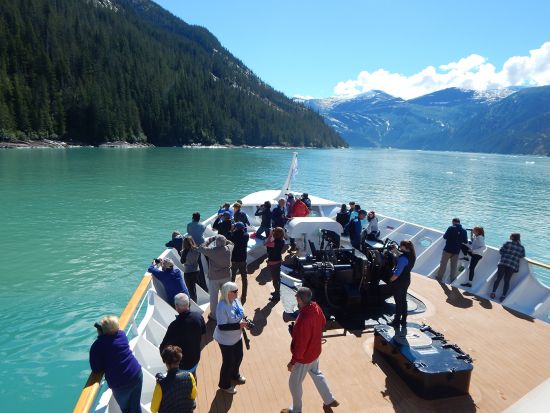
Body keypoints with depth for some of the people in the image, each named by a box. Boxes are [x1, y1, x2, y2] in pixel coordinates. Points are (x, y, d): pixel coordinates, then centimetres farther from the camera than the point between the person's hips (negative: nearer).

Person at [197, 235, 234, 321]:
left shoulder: (212, 251, -23)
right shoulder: (229, 249, -12)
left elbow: (201, 248, -8)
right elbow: (231, 243, 12)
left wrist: (209, 240, -1)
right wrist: (223, 240, 6)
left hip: (214, 277, -4)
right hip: (226, 276, 4)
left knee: (213, 296, 13)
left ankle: (214, 315, 24)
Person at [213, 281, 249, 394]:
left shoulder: (236, 300, -8)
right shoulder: (222, 307, -33)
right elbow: (222, 326, -31)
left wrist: (244, 322, -9)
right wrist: (239, 325, -33)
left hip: (237, 337, 8)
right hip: (226, 340, -8)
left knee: (238, 357, 25)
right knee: (228, 362, 11)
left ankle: (234, 375, 55)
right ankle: (224, 384, 38)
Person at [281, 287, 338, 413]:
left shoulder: (303, 319, -38)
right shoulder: (316, 307, -14)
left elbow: (300, 345, -29)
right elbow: (323, 323, 7)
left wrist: (292, 362, -17)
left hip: (304, 356, -8)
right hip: (315, 351, 8)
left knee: (294, 383, 16)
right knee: (316, 374, 31)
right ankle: (329, 400, 47)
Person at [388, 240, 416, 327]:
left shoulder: (403, 258, -28)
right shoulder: (411, 256, 0)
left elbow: (397, 273, -27)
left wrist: (391, 280, -14)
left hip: (399, 282, -9)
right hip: (406, 280, 9)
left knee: (398, 302, 4)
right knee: (403, 300, 19)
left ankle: (397, 321, 17)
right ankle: (403, 321, 30)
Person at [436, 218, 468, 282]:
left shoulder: (451, 228, -11)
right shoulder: (464, 231, 0)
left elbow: (445, 237, -11)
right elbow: (465, 241, 4)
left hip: (448, 249, -3)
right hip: (456, 251, 3)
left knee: (443, 264, 8)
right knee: (454, 266, 12)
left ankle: (439, 278, 13)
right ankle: (452, 280, 17)